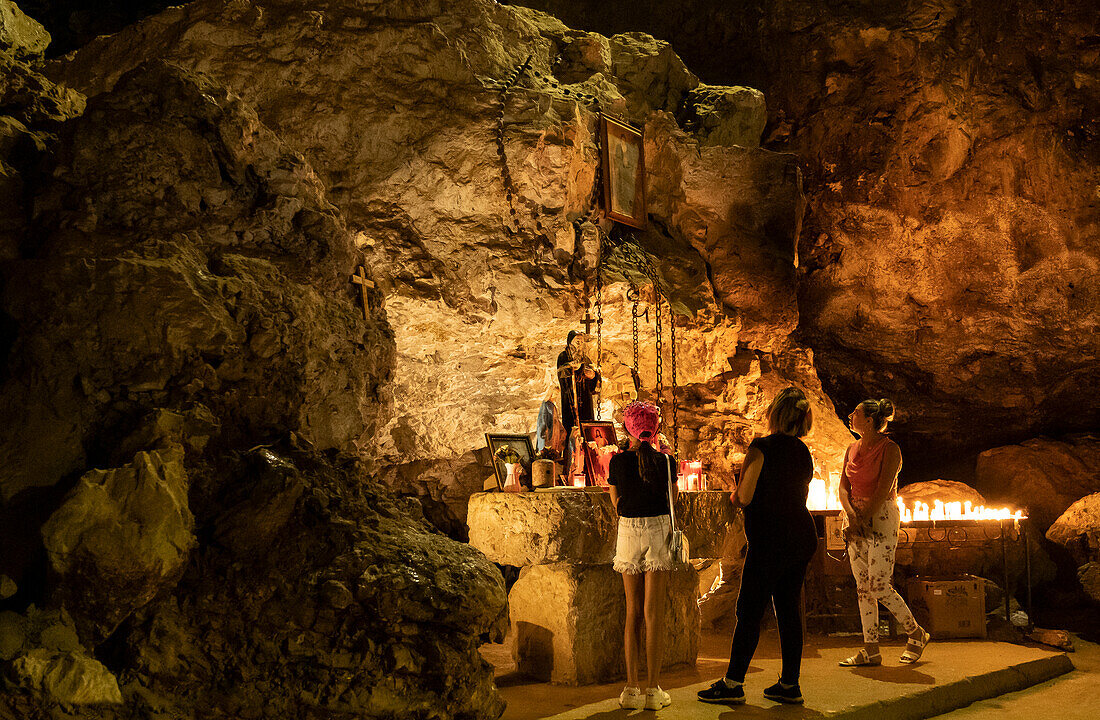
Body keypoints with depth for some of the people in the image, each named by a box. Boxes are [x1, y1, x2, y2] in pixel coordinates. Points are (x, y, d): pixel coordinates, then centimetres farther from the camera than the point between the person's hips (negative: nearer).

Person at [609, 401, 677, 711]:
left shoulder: (618, 462, -2)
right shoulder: (666, 461, -3)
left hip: (628, 531, 1)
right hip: (659, 530, -1)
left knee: (633, 612, 10)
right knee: (654, 613, 1)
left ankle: (632, 687, 7)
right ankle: (653, 689, 1)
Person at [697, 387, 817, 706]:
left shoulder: (762, 447, -13)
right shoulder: (804, 453, 10)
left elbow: (743, 497, -13)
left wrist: (733, 494, 9)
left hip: (770, 540, -7)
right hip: (802, 538, 7)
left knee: (749, 611, -1)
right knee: (789, 610, 12)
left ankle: (733, 683, 4)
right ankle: (789, 685, 16)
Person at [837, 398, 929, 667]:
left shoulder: (890, 449, -8)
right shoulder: (852, 449, 12)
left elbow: (883, 490, -15)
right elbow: (843, 488, 8)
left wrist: (864, 519, -18)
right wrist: (851, 514, -10)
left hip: (881, 516, -7)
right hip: (856, 518, 7)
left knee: (880, 587, -10)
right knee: (863, 587, 3)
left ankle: (916, 634, 11)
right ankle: (871, 650, 7)